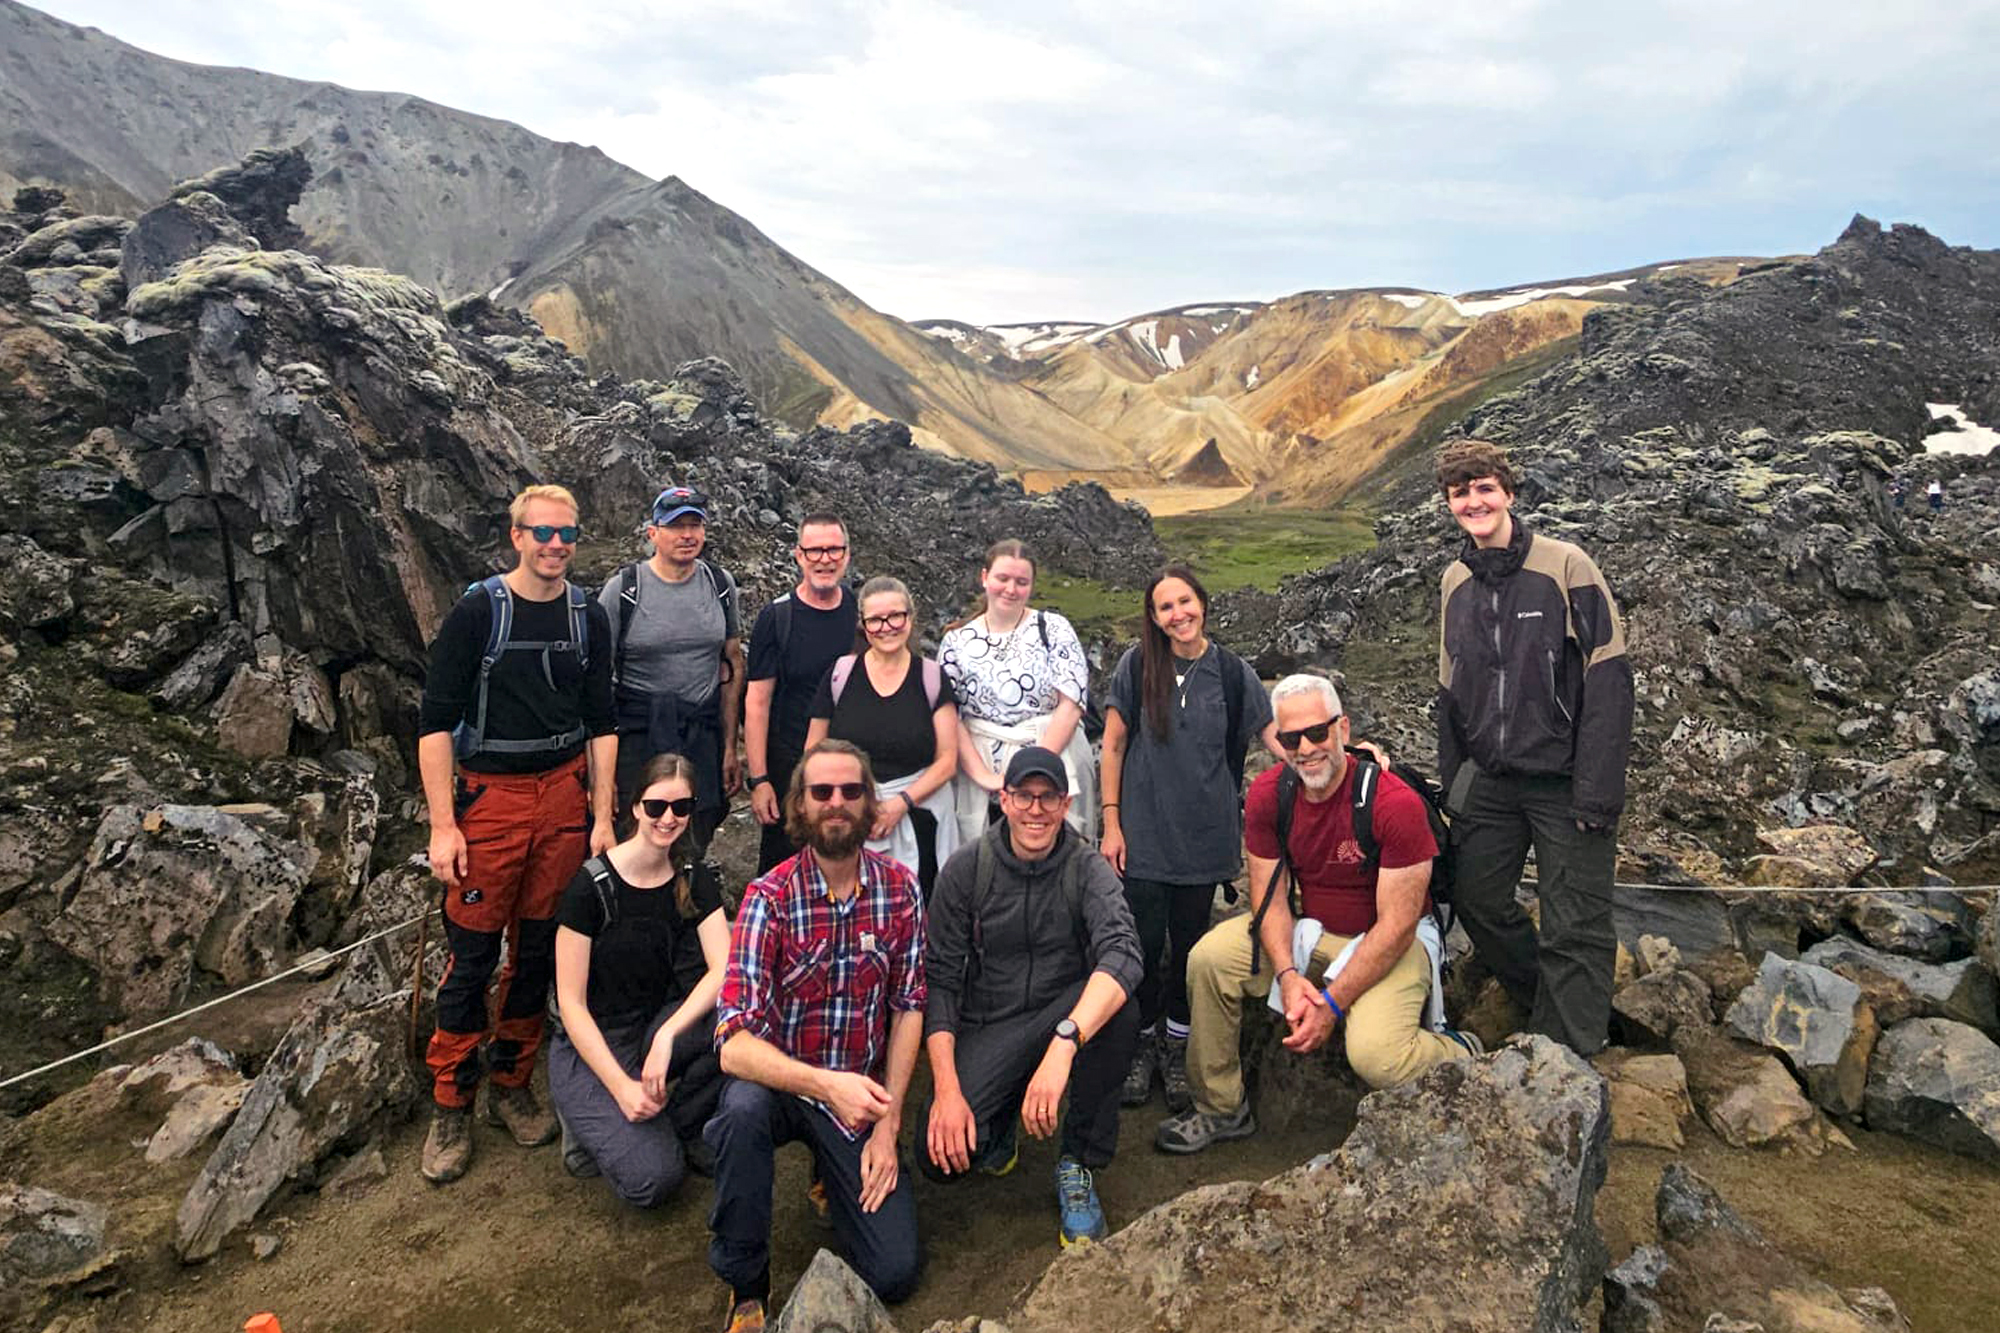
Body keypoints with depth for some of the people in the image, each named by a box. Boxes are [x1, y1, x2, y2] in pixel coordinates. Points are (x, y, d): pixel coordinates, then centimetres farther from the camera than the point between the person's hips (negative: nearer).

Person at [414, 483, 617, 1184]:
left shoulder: (588, 617, 5)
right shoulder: (478, 612, -5)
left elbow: (601, 723, 9)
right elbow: (435, 722, -6)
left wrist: (603, 816, 3)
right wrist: (442, 825, -11)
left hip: (565, 793, 3)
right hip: (490, 798, -3)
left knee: (538, 950, 10)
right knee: (472, 955, 1)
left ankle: (513, 1085, 26)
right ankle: (451, 1106, 17)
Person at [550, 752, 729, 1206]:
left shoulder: (694, 878, -3)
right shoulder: (592, 885, -16)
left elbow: (723, 969, -16)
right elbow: (571, 1003, -14)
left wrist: (666, 1036, -31)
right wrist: (621, 1087, -22)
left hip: (655, 1028, 5)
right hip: (591, 1047, -5)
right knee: (652, 1177, -24)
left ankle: (681, 1123, -3)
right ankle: (594, 1120, 6)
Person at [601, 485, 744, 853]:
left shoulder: (721, 584, 6)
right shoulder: (623, 589, -5)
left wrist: (730, 748, 9)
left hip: (702, 733, 3)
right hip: (637, 735, -3)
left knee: (693, 855, 9)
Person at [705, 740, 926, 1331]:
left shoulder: (901, 889, -8)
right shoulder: (769, 897, -17)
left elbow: (908, 1009, -3)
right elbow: (735, 1044, -24)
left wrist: (887, 1123, -9)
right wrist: (827, 1085, -39)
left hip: (859, 1090, 2)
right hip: (777, 1078, -2)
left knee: (895, 1272, -6)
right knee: (743, 1112, -37)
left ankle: (835, 1174, 26)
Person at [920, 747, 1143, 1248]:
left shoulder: (1087, 869, -10)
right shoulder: (967, 868, -6)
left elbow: (1122, 955, -29)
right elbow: (939, 980, -7)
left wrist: (1064, 1042, -46)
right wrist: (946, 1088, -20)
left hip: (1065, 1015, 0)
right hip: (987, 1026, 0)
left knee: (1119, 1008, -33)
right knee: (942, 1157, -23)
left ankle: (1079, 1164, -10)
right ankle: (1001, 1118, 15)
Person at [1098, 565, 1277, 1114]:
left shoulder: (1230, 671, 1)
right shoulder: (1138, 665, -2)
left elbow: (1275, 735, 3)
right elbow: (1114, 745, 0)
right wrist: (1111, 823, -3)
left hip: (1203, 834, 1)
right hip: (1144, 833, -1)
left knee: (1190, 941, 10)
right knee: (1144, 941, 2)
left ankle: (1178, 1046, 29)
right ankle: (1143, 1042, 24)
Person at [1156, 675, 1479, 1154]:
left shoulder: (1395, 803, -25)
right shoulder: (1268, 794, -9)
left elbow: (1395, 926, -22)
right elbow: (1270, 897, -3)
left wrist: (1332, 1005, -24)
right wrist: (1288, 975, -21)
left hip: (1394, 941, -5)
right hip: (1311, 930, 5)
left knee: (1375, 1057, -30)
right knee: (1209, 956, -15)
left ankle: (1460, 1055, 8)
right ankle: (1221, 1109, 3)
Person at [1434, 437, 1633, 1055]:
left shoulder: (1565, 566, -10)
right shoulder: (1456, 580, 8)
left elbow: (1608, 681, -14)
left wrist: (1596, 791, -18)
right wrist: (1452, 784, 11)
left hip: (1564, 782, -6)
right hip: (1490, 782, 6)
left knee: (1575, 929, -1)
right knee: (1479, 902, 11)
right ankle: (1548, 1009, 34)